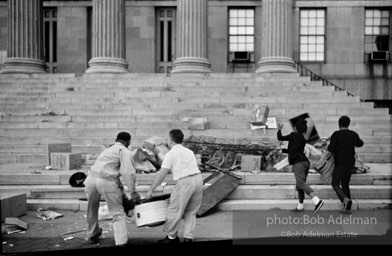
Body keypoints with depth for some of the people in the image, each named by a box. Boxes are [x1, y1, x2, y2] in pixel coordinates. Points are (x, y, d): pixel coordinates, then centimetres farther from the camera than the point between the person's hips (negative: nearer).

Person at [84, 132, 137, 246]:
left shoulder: (109, 150, 31)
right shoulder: (124, 151, 5)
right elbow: (128, 172, -8)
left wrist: (121, 190, 38)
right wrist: (132, 192, -2)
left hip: (91, 178, 7)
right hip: (106, 181, -7)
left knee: (92, 210, 27)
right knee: (118, 213, 2)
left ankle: (93, 235, 47)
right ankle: (121, 242, -8)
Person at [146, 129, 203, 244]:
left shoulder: (171, 154, 2)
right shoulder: (189, 151, 21)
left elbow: (161, 175, 0)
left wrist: (150, 190, 7)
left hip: (185, 182, -7)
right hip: (198, 179, 7)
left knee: (175, 211, 10)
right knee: (191, 212, 18)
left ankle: (171, 237, 25)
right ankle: (188, 238, 18)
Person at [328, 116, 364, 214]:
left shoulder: (336, 134, -12)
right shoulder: (354, 134, 2)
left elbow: (331, 149, -16)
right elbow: (360, 143, 23)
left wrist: (330, 145, 6)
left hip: (340, 163, -5)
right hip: (351, 163, 5)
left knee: (335, 184, 8)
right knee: (345, 184, 15)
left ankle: (345, 199, -17)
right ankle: (348, 208, 10)